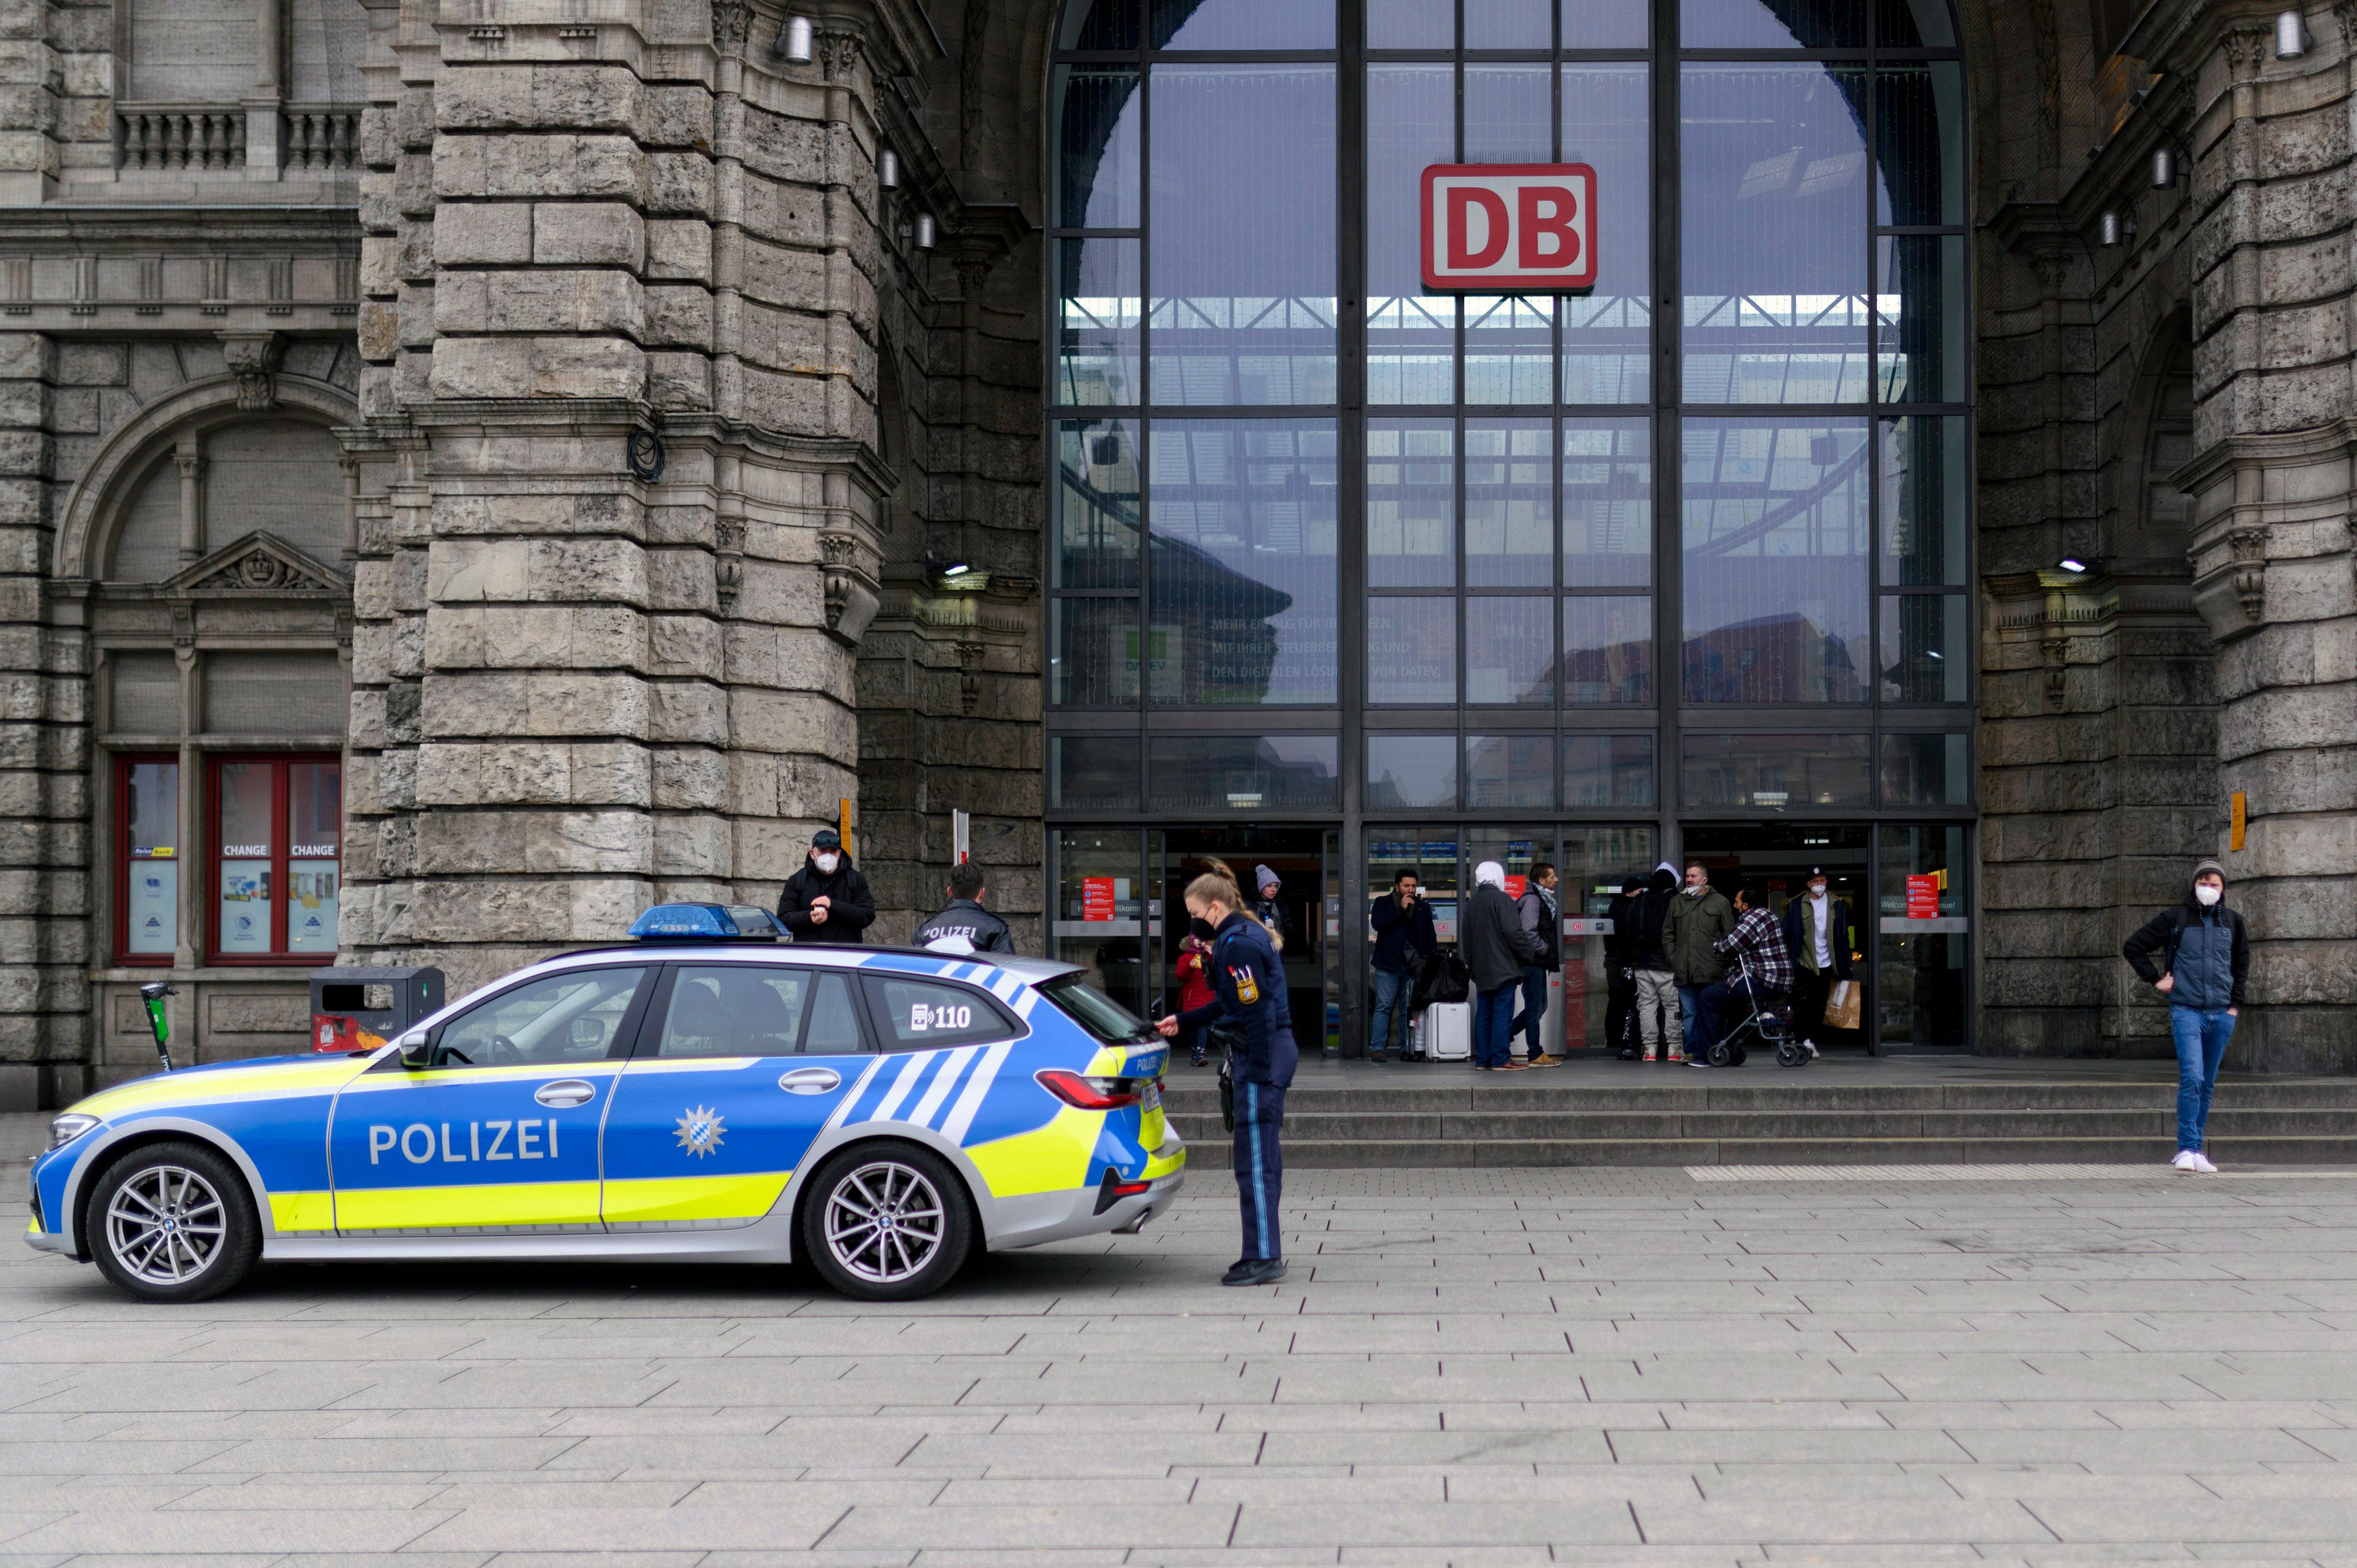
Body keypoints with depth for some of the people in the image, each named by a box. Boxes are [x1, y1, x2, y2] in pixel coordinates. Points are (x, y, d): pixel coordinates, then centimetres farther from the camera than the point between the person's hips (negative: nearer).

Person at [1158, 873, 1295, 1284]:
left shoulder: (1237, 945, -15)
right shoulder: (1246, 935, 16)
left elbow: (1258, 1011, -21)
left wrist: (1259, 1074, -21)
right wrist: (1182, 1022, 29)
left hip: (1262, 1056, -10)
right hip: (1275, 1052, 10)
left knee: (1254, 1161, -7)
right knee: (1264, 1159, 14)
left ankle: (1262, 1258, -4)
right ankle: (1268, 1253, 20)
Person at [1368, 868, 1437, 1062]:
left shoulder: (1423, 908, 15)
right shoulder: (1383, 903, 6)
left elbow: (1431, 936, 18)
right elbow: (1377, 923, -13)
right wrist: (1401, 909, -13)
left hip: (1413, 966, 3)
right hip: (1388, 965, -3)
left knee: (1409, 1009, 2)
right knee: (1383, 1007, -6)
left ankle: (1407, 1048, 5)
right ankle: (1378, 1048, -6)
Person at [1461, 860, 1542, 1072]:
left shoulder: (1472, 904, 14)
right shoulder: (1501, 899, -9)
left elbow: (1466, 940, 19)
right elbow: (1513, 932, -17)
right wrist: (1530, 953, -7)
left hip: (1481, 971, 7)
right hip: (1503, 967, -7)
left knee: (1483, 1015, 9)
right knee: (1503, 1013, -7)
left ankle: (1483, 1059, 9)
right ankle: (1501, 1059, -10)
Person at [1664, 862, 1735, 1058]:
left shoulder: (1720, 903, 7)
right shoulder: (1677, 903, 16)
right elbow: (1667, 933, 19)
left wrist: (1722, 959, -4)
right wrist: (1673, 958, 7)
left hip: (1710, 972, -3)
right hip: (1684, 972, 3)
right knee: (1689, 1014, 3)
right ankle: (1691, 1051, 7)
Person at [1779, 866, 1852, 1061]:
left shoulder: (1837, 906, 8)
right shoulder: (1797, 906, 3)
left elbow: (1844, 936, 10)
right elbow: (1787, 935, 2)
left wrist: (1845, 963, 5)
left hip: (1826, 964, 2)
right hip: (1804, 964, -2)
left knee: (1819, 1005, 7)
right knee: (1805, 1001, -14)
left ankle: (1813, 1042, 14)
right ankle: (1807, 1039, -20)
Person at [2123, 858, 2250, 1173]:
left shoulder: (2233, 923, 11)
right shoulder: (2174, 919, 1)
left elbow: (2241, 964, 24)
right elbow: (2133, 947, 6)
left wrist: (2236, 1004, 15)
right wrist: (2155, 980, 0)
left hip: (2221, 1014, 4)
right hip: (2186, 1011, -4)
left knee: (2208, 1084, 8)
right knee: (2192, 1077, -18)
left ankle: (2197, 1151, 15)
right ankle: (2187, 1149, -17)